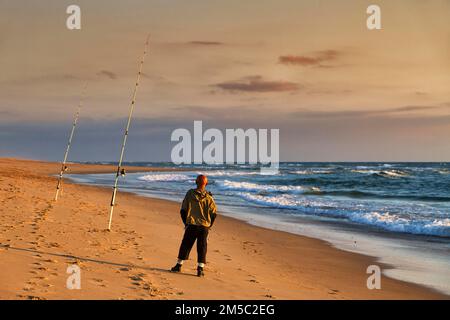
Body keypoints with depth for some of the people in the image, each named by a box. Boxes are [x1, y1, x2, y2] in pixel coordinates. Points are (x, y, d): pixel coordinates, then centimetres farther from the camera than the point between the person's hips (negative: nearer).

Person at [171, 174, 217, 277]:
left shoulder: (190, 194, -3)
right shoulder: (208, 197, -4)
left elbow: (183, 210, 0)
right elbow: (214, 213, -2)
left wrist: (186, 223, 12)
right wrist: (209, 225, 11)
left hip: (191, 226, 0)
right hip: (204, 226, 0)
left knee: (185, 245, 11)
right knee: (202, 248, 6)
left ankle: (178, 265, 17)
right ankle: (200, 269, 2)